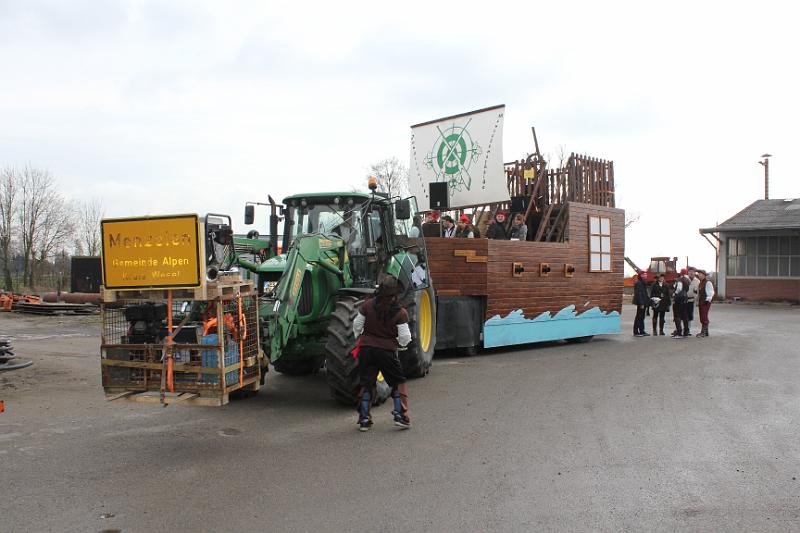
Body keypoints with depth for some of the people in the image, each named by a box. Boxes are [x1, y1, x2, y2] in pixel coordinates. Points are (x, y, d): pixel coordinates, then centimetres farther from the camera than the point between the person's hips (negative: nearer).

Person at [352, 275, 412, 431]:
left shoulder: (368, 305, -5)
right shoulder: (400, 312, -11)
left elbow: (357, 325, 3)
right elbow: (404, 337, -10)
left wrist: (359, 338, 22)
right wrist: (402, 342, 13)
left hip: (366, 348, 2)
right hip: (387, 350, -2)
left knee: (366, 383, 11)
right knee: (398, 382, 14)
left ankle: (364, 419, 13)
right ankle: (400, 415, 8)